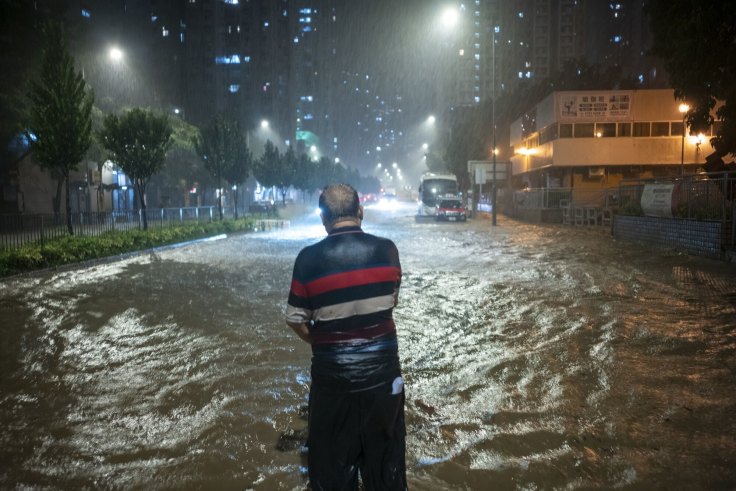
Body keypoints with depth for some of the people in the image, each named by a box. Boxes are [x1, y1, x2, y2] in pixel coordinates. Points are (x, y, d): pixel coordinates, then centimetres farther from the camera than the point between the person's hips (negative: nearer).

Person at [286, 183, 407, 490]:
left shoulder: (309, 259, -14)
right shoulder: (387, 250, -7)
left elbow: (296, 319, -6)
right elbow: (392, 301, 5)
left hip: (333, 375, -2)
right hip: (383, 370, 2)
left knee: (332, 460, 18)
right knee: (385, 455, 21)